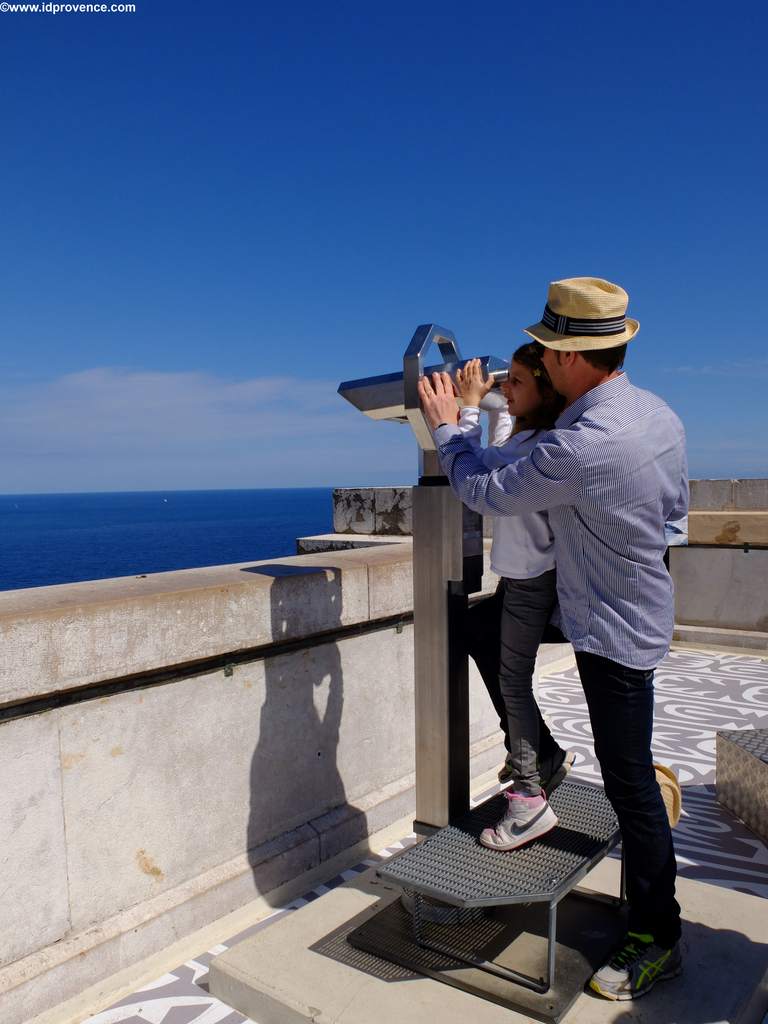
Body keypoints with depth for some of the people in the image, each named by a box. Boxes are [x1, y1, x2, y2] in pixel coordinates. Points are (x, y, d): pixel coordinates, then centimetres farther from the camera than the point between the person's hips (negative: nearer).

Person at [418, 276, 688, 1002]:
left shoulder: (579, 445, -32)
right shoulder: (659, 414, -3)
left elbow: (488, 494, -16)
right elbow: (676, 505, 13)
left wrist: (444, 427, -1)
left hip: (613, 630, -9)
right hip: (641, 612, 9)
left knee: (630, 784, 4)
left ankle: (657, 940, 23)